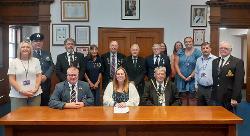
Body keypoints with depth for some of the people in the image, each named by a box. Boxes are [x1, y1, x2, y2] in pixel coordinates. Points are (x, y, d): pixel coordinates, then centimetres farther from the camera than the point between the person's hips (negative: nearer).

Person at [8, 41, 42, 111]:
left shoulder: (36, 61, 9)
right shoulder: (13, 62, 3)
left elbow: (39, 76, 7)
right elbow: (11, 80, -2)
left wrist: (35, 89, -9)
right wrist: (21, 91, -13)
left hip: (35, 94, 2)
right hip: (18, 96, -1)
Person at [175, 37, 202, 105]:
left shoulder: (197, 52, -2)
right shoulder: (180, 52, 6)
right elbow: (176, 64, 3)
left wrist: (191, 76, -13)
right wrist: (181, 75, -8)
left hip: (192, 79, -2)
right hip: (181, 78, 2)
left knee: (192, 97, 0)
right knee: (183, 97, 6)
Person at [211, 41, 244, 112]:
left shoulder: (238, 62, -6)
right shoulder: (215, 61, 13)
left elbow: (239, 81, -13)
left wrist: (234, 98, -18)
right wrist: (212, 94, 7)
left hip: (229, 98, -5)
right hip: (217, 97, 5)